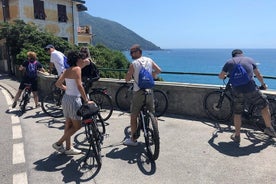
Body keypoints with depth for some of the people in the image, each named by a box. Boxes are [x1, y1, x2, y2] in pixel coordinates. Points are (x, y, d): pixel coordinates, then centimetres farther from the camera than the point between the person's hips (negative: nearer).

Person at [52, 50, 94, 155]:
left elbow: (58, 84, 14)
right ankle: (58, 143, 9)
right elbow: (79, 86, -23)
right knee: (77, 126, 4)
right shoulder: (77, 69, -14)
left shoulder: (67, 70, 10)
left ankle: (68, 148, 24)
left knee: (69, 125, 15)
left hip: (66, 98, 9)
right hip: (74, 99, -9)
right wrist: (86, 100, -19)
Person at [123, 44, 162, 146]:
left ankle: (133, 139, 13)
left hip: (138, 92, -5)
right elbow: (159, 70, 13)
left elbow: (127, 79, -8)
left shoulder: (133, 64, -10)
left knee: (133, 116, 7)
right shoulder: (149, 60, 4)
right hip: (149, 91, 5)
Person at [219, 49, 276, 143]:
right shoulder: (250, 59, 14)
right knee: (265, 106, 23)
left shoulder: (229, 62, 12)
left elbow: (220, 76, 19)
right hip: (251, 90, 0)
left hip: (237, 92, 0)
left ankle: (237, 135, 21)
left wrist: (226, 75, 42)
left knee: (237, 113, 16)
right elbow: (259, 75, 21)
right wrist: (263, 84, 38)